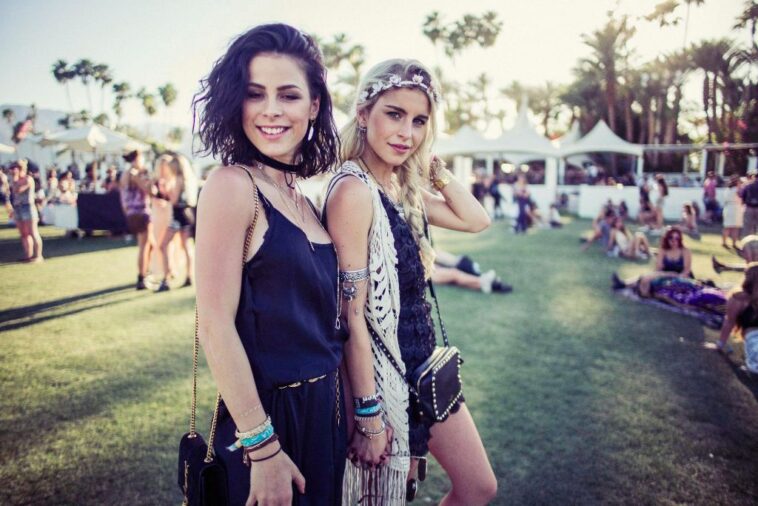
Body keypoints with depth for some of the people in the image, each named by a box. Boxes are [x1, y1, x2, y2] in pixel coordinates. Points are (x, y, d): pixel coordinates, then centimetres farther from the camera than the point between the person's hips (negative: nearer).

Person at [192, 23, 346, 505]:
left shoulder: (302, 199, 5)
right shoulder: (232, 185, -16)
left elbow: (319, 321, 9)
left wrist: (351, 411, 12)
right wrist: (263, 449, -18)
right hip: (269, 414, -7)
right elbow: (216, 326, -19)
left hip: (322, 411, 7)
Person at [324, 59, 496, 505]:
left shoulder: (404, 189, 5)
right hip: (383, 374, -8)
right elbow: (353, 313, -22)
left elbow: (476, 220, 13)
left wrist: (434, 166, 4)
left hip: (423, 363, 9)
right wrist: (368, 414, -20)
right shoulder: (354, 190, -21)